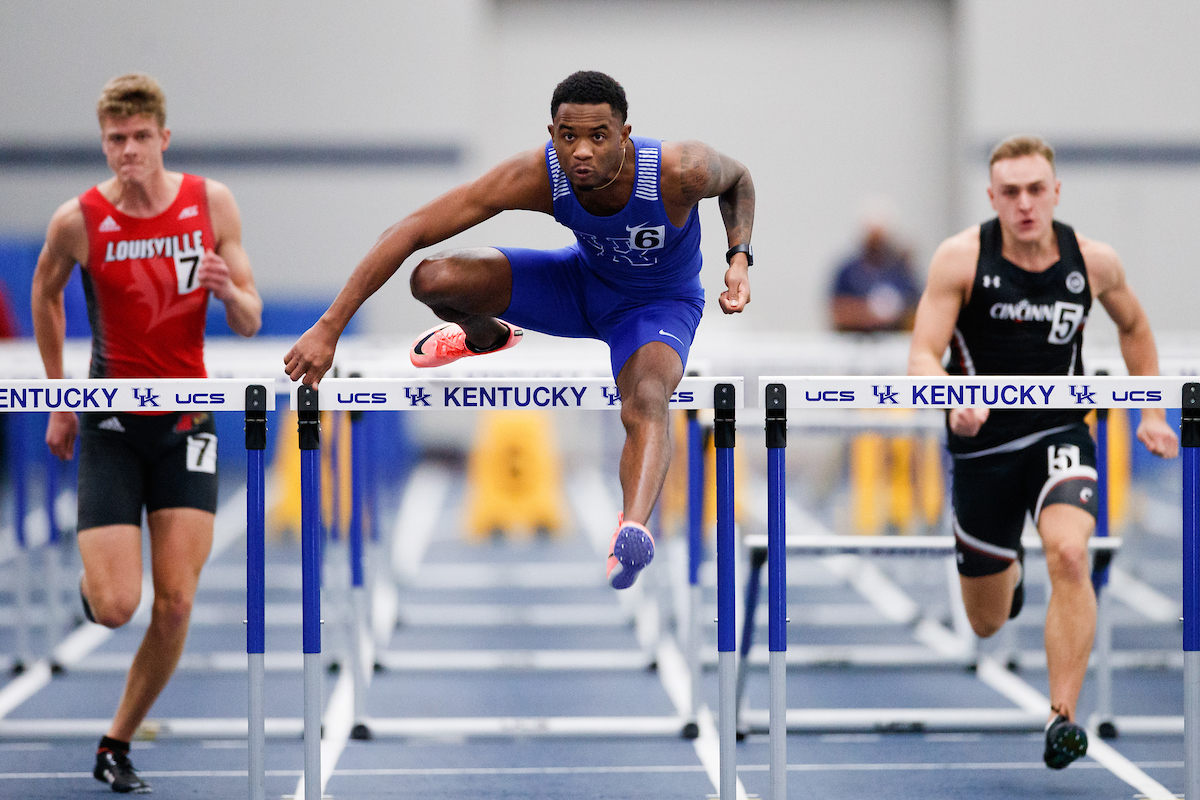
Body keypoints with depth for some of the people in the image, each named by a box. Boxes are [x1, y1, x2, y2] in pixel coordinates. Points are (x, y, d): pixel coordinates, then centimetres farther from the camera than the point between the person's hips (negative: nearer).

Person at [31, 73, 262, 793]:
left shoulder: (211, 202, -4)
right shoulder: (78, 220, -9)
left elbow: (251, 323, 1)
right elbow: (46, 295, 12)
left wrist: (226, 288, -22)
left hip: (186, 419, 2)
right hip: (112, 423, -2)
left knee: (176, 605, -5)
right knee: (114, 609, -12)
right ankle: (93, 579, 26)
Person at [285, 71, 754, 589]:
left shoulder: (679, 172, -34)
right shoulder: (535, 176, -31)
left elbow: (738, 180, -6)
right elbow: (409, 232, -30)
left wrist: (739, 258, -23)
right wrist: (329, 328, -33)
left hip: (660, 305, -3)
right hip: (583, 280, 3)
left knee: (646, 402, -37)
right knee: (433, 280, -17)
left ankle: (634, 528, -64)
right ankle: (486, 336, 21)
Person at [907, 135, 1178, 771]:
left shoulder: (1093, 262, -4)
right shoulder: (961, 258, -12)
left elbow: (1134, 326, 17)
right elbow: (921, 358, -15)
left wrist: (1151, 413, 11)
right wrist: (954, 401, -35)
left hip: (1059, 437, 0)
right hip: (983, 444, 0)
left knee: (1068, 554, -31)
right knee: (987, 625, 13)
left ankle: (1062, 718, -26)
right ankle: (1010, 569, 53)